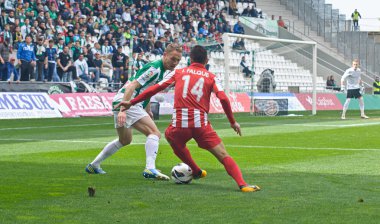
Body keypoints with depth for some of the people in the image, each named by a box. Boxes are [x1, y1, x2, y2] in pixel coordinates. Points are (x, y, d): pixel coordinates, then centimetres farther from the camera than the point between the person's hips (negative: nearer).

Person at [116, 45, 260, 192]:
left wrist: (132, 103, 15)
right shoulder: (211, 77, 12)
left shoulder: (178, 73, 15)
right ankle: (242, 184, -19)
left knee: (170, 136, 35)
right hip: (201, 124, -1)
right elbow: (223, 98, -3)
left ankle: (196, 171, 41)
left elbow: (155, 89, 10)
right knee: (223, 156, 2)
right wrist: (233, 122, 7)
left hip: (179, 124, 1)